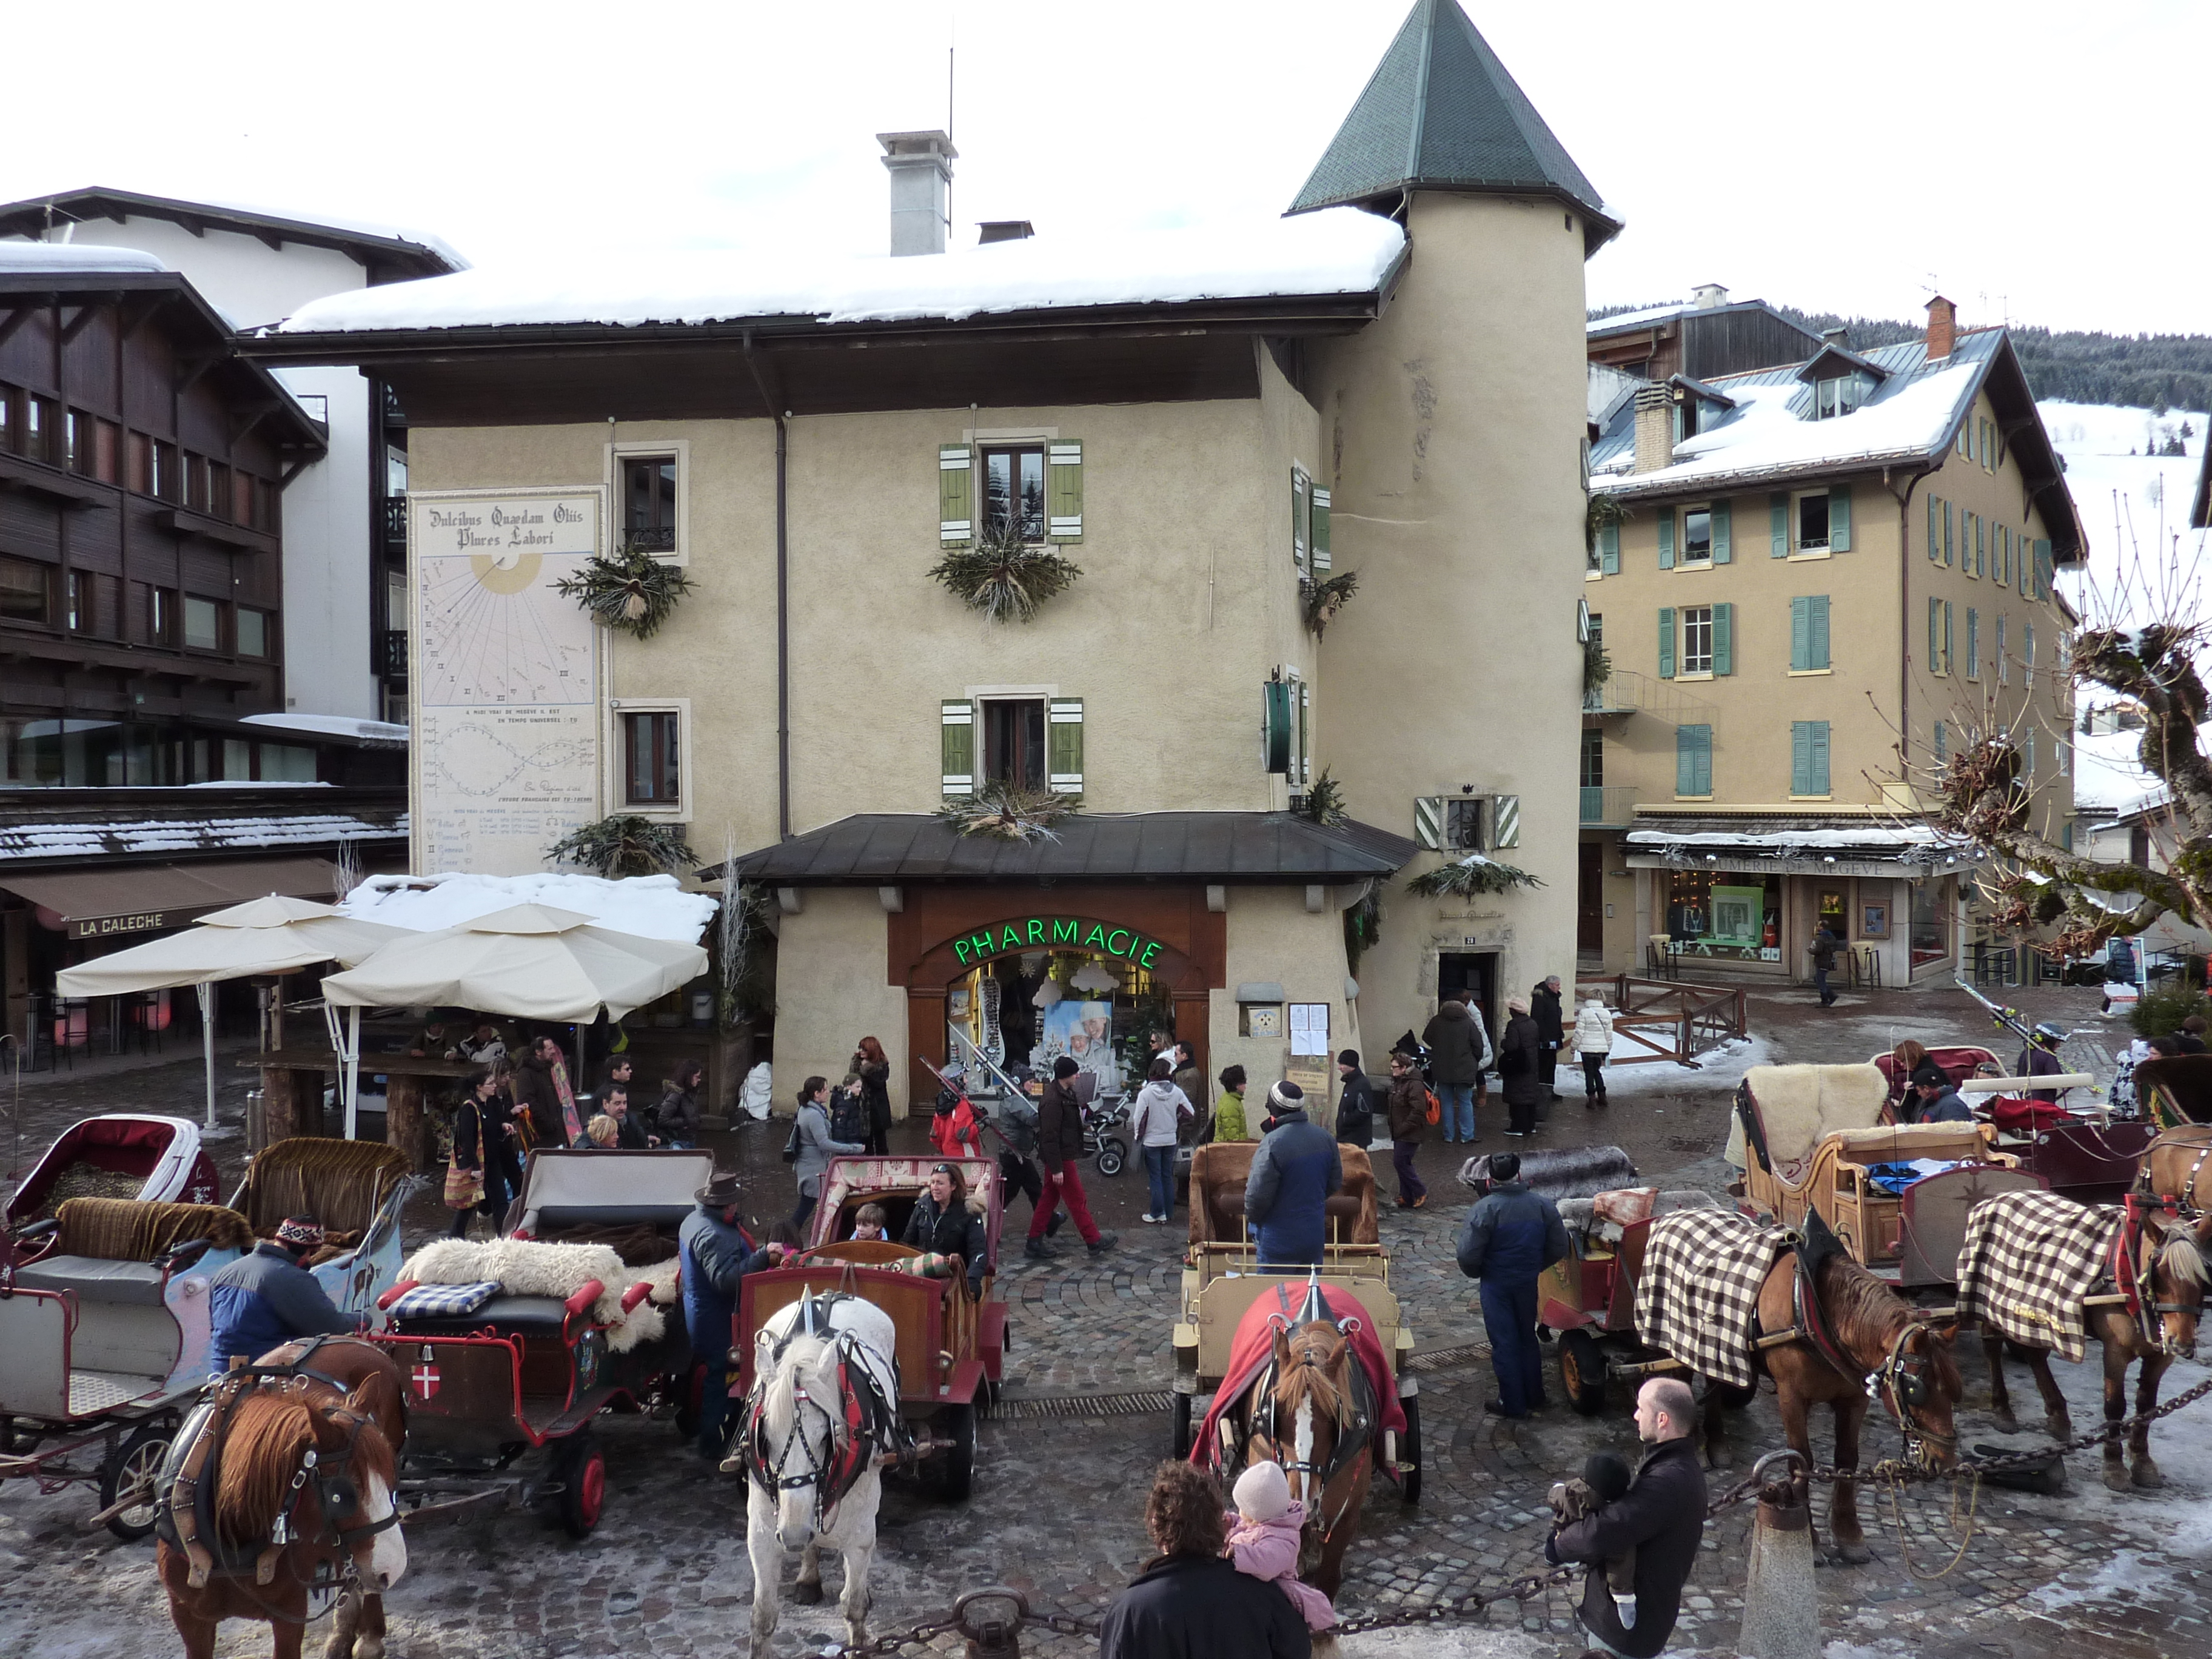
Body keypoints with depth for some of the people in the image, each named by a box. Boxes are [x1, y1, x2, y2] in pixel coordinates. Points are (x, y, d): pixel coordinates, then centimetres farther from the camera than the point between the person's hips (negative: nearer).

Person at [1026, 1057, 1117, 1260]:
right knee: (1077, 1200, 1)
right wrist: (1056, 1169, -24)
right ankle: (1094, 1242, 12)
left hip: (1063, 1156, 10)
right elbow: (1050, 1137, -25)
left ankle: (1034, 1244, 20)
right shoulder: (1053, 1101, -24)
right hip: (1060, 1159, -10)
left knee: (1048, 1200, 14)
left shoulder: (1065, 1094, 9)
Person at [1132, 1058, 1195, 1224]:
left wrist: (1138, 1136, 3)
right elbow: (1191, 1113, -2)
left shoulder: (1145, 1093, -16)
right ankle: (1169, 1212, 19)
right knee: (1168, 1177, 14)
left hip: (1152, 1141, -3)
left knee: (1155, 1178, 6)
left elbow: (1138, 1118, -13)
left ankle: (1157, 1213, 8)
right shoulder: (1177, 1092, -7)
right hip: (1171, 1140, 3)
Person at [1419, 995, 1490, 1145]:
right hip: (1465, 1071, -1)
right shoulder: (1469, 1023, -6)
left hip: (1442, 1071, 1)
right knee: (1466, 1103, 8)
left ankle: (1449, 1137, 10)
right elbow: (1479, 1047, -3)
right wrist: (1475, 1062, 14)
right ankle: (1467, 1136, 7)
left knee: (1447, 1103, 9)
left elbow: (1426, 1039, 12)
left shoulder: (1436, 1022, -2)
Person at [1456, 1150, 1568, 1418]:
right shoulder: (1543, 1205, -5)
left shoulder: (1484, 1209, -19)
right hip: (1529, 1283, 4)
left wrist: (1476, 1273, 2)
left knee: (1504, 1344, 5)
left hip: (1496, 1285, -4)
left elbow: (1468, 1255, -20)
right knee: (1528, 1338, 20)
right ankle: (1534, 1398, 29)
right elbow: (1559, 1248, 2)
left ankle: (1513, 1404, 12)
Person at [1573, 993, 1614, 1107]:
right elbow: (1609, 1034, 7)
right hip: (1602, 1048, 4)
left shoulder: (1584, 1013, -11)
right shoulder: (1607, 1013, 2)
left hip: (1587, 1048, -4)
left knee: (1589, 1073, 5)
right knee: (1597, 1071, 19)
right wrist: (1608, 1049, 19)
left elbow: (1579, 1032, -10)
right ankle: (1602, 1096, 18)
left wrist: (1574, 1047, 1)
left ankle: (1591, 1098, 5)